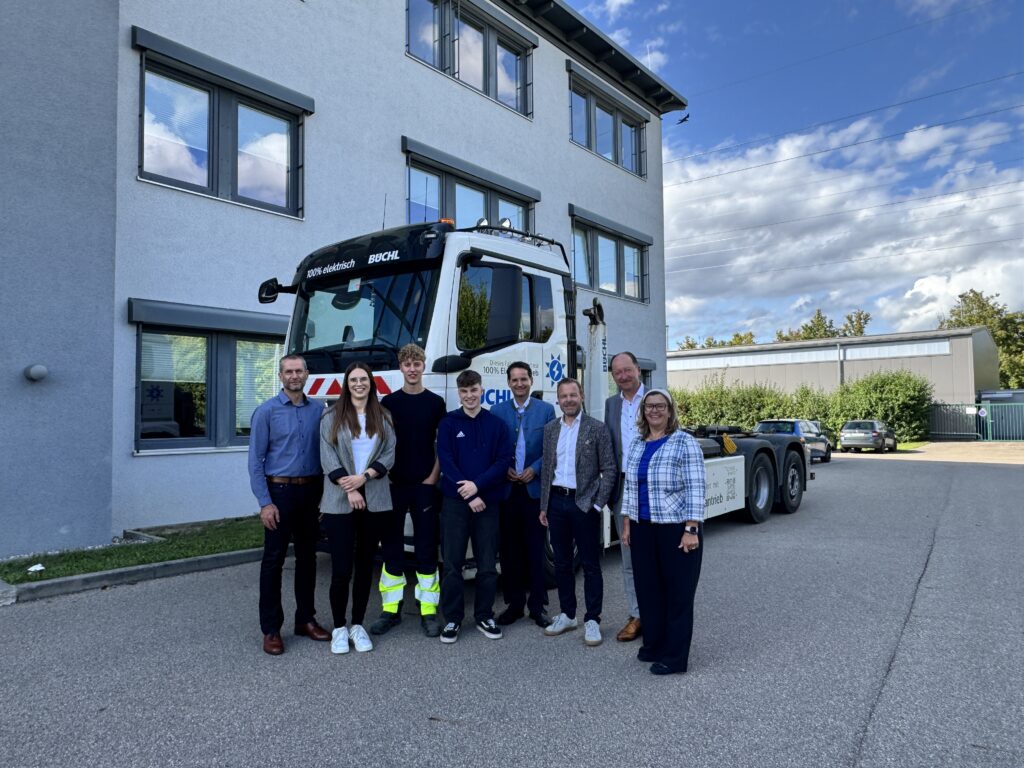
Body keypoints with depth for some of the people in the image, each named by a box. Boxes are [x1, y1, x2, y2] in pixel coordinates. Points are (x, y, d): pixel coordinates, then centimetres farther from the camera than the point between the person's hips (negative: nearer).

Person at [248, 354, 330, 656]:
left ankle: (305, 619, 24)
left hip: (311, 492, 4)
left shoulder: (318, 410, 6)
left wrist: (323, 494, 4)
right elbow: (256, 461, -6)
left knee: (307, 557, 12)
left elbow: (325, 455, 10)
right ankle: (271, 629, 10)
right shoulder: (267, 411, -4)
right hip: (280, 492, -4)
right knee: (274, 560, 1)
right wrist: (265, 502, -13)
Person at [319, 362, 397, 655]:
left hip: (375, 501, 2)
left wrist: (364, 477, -13)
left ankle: (358, 626, 23)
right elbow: (327, 457, -4)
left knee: (365, 565, 10)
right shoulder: (332, 416, 2)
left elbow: (389, 455, 2)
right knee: (341, 568, -1)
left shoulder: (383, 417, 8)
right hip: (339, 503, -2)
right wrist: (348, 489, -13)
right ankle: (339, 628, 16)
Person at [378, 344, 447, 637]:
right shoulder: (388, 402, 6)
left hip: (425, 485, -1)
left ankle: (428, 611, 10)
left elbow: (443, 445, 4)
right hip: (393, 484, 1)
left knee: (426, 548, 2)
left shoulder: (436, 402, 4)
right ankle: (390, 609, 17)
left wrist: (433, 478, -5)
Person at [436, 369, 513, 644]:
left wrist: (477, 484, -15)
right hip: (454, 502, -1)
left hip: (488, 502, 1)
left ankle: (484, 616, 22)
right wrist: (469, 496, -13)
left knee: (488, 565, 7)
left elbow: (504, 461, -2)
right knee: (452, 564, 3)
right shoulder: (448, 423, 3)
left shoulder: (497, 424, 5)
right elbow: (445, 461, -6)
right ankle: (452, 619, 16)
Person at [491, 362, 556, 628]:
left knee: (536, 548, 2)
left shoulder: (546, 410, 5)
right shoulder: (497, 412, 7)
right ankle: (514, 603, 18)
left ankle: (537, 605, 13)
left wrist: (535, 469, -10)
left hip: (535, 487, -1)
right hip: (507, 489, 1)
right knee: (510, 548, 6)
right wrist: (505, 470, -8)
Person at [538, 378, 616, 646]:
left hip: (584, 503, -4)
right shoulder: (550, 429, 9)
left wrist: (598, 504, -10)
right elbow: (546, 469, 11)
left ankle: (592, 620, 15)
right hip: (557, 502, 4)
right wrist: (544, 506, 9)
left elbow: (610, 470, -5)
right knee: (562, 563, 13)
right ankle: (567, 615, 27)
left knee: (591, 564, 4)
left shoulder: (597, 429, -5)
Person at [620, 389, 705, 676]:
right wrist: (627, 523, 11)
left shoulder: (685, 443, -9)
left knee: (678, 593, 4)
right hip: (643, 530, 6)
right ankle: (653, 645, 28)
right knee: (648, 589, 12)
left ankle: (675, 657, 14)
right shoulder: (636, 444, 10)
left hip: (677, 529, -6)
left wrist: (691, 530, -18)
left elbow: (695, 489, -13)